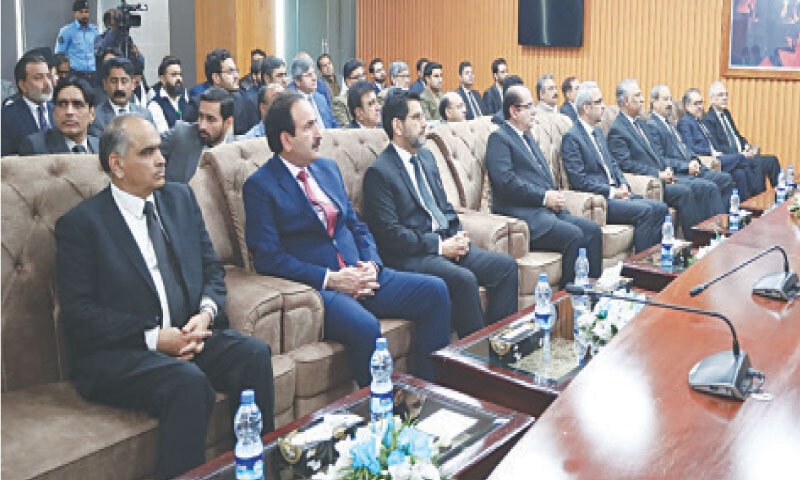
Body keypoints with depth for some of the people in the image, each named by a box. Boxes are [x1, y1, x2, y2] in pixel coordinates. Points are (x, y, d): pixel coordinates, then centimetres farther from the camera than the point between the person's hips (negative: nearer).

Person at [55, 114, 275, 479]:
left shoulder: (180, 198, 12)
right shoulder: (80, 224, -4)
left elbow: (212, 269, 13)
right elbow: (78, 314, -10)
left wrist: (206, 313, -8)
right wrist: (154, 337, -18)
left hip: (188, 335, 5)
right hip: (114, 353, -5)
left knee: (254, 353, -21)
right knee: (188, 381, -33)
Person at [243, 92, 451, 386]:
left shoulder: (328, 168, 17)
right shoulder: (260, 185, -4)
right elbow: (267, 257, -12)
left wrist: (372, 265, -1)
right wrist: (329, 279, -17)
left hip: (360, 276, 7)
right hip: (313, 286, -7)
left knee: (435, 291, -9)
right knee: (366, 327, -35)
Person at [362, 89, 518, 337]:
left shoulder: (426, 157, 18)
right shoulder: (379, 172, -8)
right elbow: (389, 233, -14)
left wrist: (458, 235, 2)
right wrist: (439, 246, -15)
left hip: (446, 242, 8)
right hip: (412, 255, -8)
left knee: (506, 265, -9)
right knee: (464, 278, -31)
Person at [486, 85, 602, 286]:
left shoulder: (527, 137, 26)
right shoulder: (499, 138, -4)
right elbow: (506, 181, -17)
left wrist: (555, 196, 4)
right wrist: (544, 197, -15)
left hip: (548, 209, 9)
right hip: (523, 213, -9)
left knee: (592, 230, -8)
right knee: (574, 235, -25)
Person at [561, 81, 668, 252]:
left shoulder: (598, 132, 20)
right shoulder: (571, 137, -9)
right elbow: (578, 180, -16)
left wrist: (623, 185, 3)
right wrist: (612, 191, -15)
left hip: (615, 193, 9)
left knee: (660, 208, -6)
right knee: (645, 211, -24)